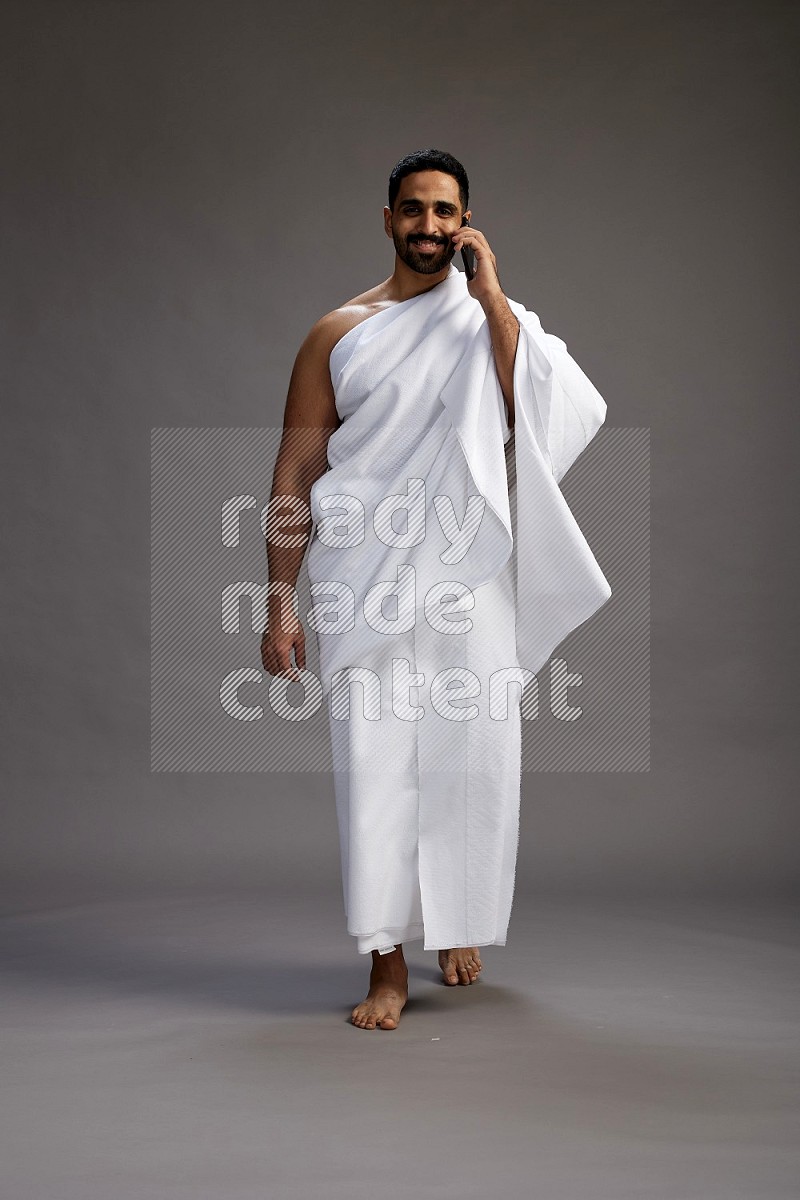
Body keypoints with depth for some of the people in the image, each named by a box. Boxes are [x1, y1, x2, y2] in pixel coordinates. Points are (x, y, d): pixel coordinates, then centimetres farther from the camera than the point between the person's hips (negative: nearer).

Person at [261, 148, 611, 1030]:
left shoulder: (496, 323, 9)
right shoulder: (339, 333, 6)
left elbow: (550, 418, -12)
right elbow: (295, 471, 3)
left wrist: (490, 297, -11)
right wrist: (279, 602, -3)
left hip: (470, 584, 1)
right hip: (365, 583, -1)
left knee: (472, 758, 6)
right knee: (374, 763, -2)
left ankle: (459, 925, 30)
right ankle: (388, 964, 8)